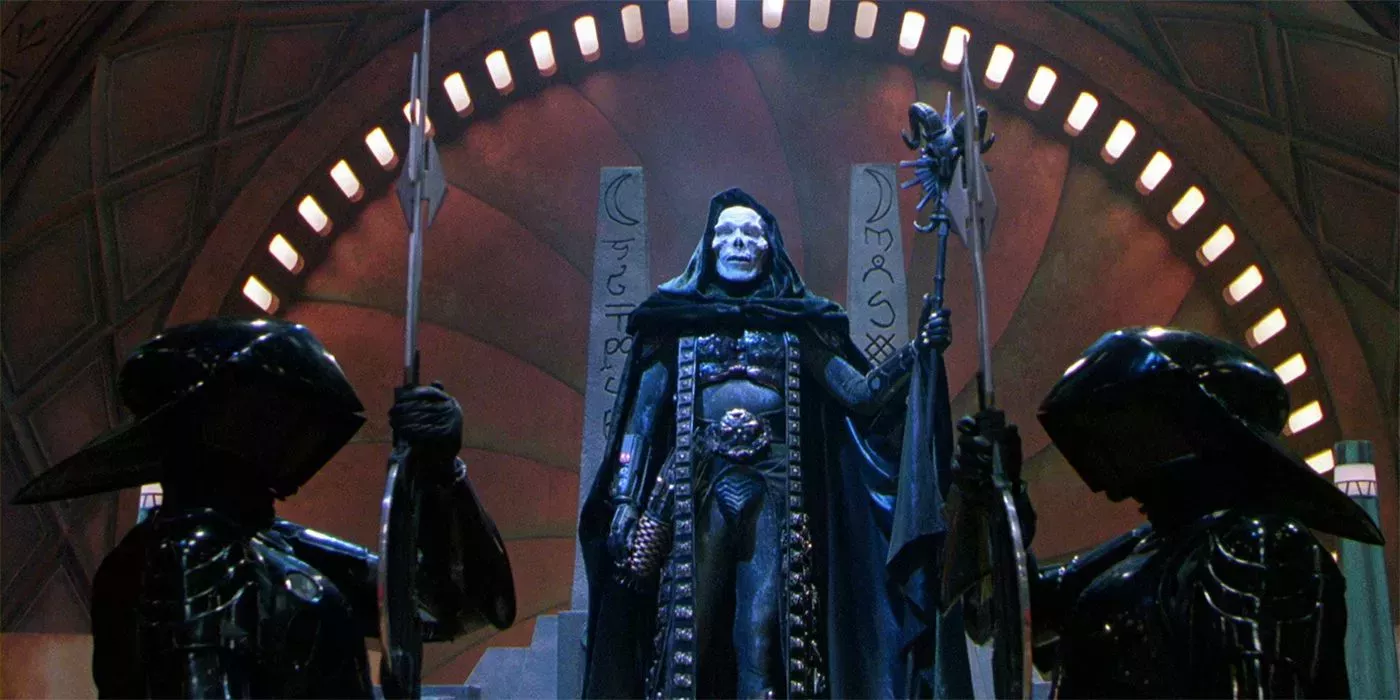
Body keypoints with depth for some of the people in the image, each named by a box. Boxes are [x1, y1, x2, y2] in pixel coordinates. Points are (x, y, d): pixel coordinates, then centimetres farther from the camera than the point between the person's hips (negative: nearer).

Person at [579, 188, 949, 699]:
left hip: (773, 488, 1)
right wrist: (625, 499, -1)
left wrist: (914, 352, -5)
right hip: (699, 483, 0)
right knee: (689, 627, -6)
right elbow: (642, 416, 8)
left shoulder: (793, 324, 16)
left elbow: (861, 394, 9)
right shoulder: (680, 321, 14)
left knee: (763, 630, -7)